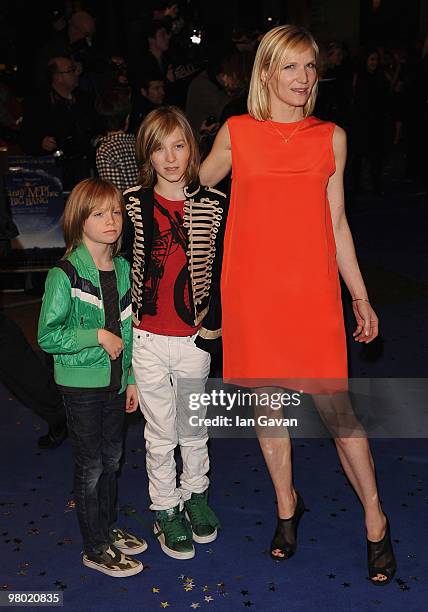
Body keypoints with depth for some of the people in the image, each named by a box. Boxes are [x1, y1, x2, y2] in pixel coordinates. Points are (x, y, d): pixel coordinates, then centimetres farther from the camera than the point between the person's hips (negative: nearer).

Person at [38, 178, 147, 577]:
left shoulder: (123, 269, 4)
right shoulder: (65, 275, -16)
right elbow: (47, 336, -17)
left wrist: (132, 379, 13)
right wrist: (98, 336, -20)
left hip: (115, 382, 6)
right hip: (82, 384, -6)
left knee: (112, 461, 19)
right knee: (91, 467, 6)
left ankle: (108, 529, 38)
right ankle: (95, 550, 21)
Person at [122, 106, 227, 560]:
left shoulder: (214, 205, -4)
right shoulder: (132, 205, -5)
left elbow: (223, 269, 0)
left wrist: (214, 323, -5)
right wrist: (125, 321, -2)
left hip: (194, 339, 1)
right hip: (147, 340, -1)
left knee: (193, 426, 19)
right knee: (160, 432, 12)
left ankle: (196, 494, 41)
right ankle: (166, 510, 30)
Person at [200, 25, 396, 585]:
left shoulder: (331, 138, 6)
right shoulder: (236, 133, 3)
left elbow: (336, 222, 10)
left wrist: (361, 297, 10)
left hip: (313, 291, 0)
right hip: (252, 290, 1)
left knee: (335, 406, -2)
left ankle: (376, 521, 17)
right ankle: (287, 505, 33)